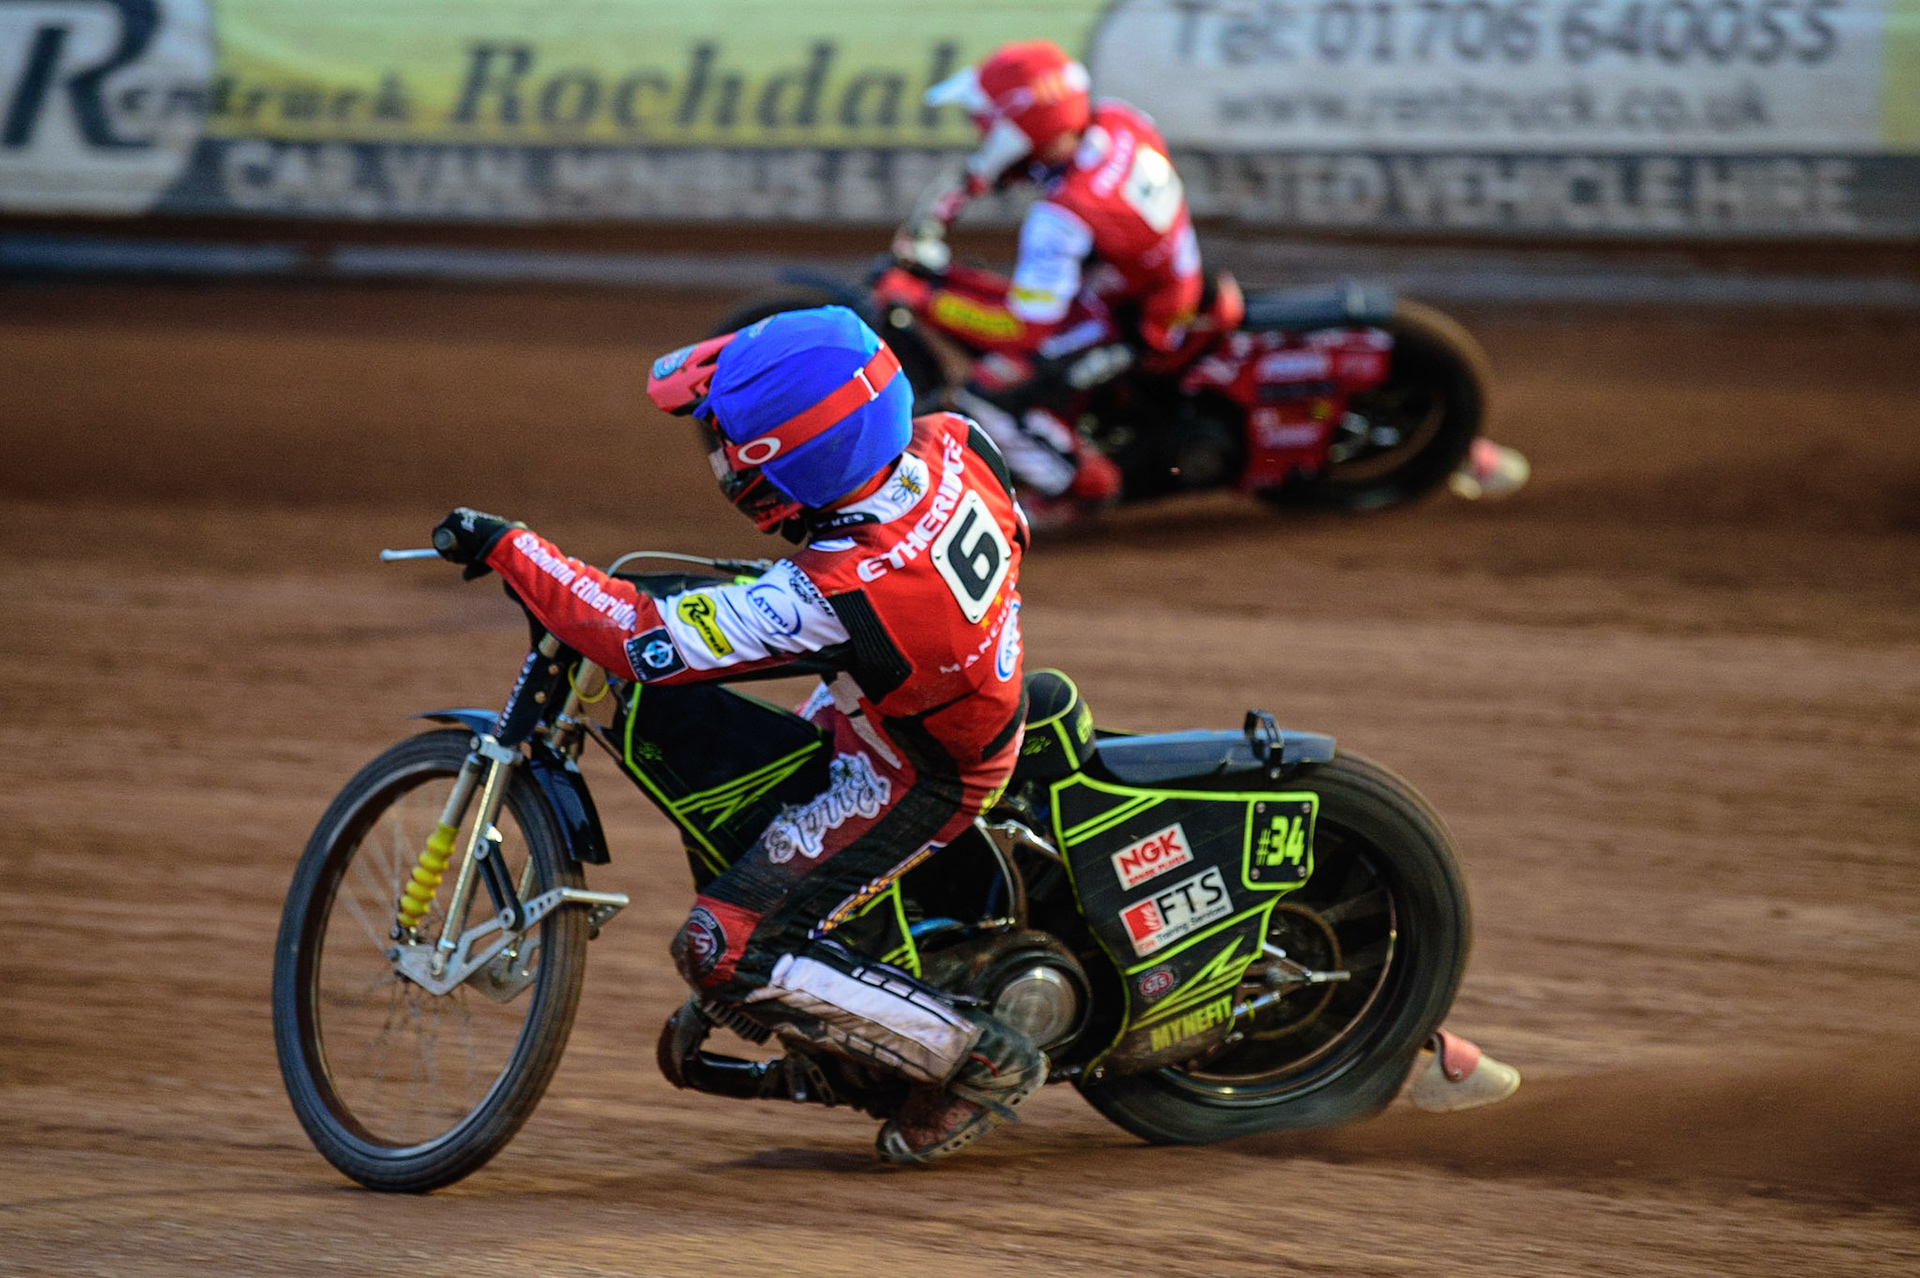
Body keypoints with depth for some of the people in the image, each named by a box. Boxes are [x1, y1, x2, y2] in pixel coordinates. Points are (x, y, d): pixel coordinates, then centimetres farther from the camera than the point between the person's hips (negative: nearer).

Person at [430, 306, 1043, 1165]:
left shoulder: (831, 599, -39)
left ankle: (975, 1060, -2)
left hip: (912, 784, -9)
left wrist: (507, 548, -22)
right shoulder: (951, 444, -20)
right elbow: (1008, 531, 5)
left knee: (723, 949, -9)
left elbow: (641, 641, -31)